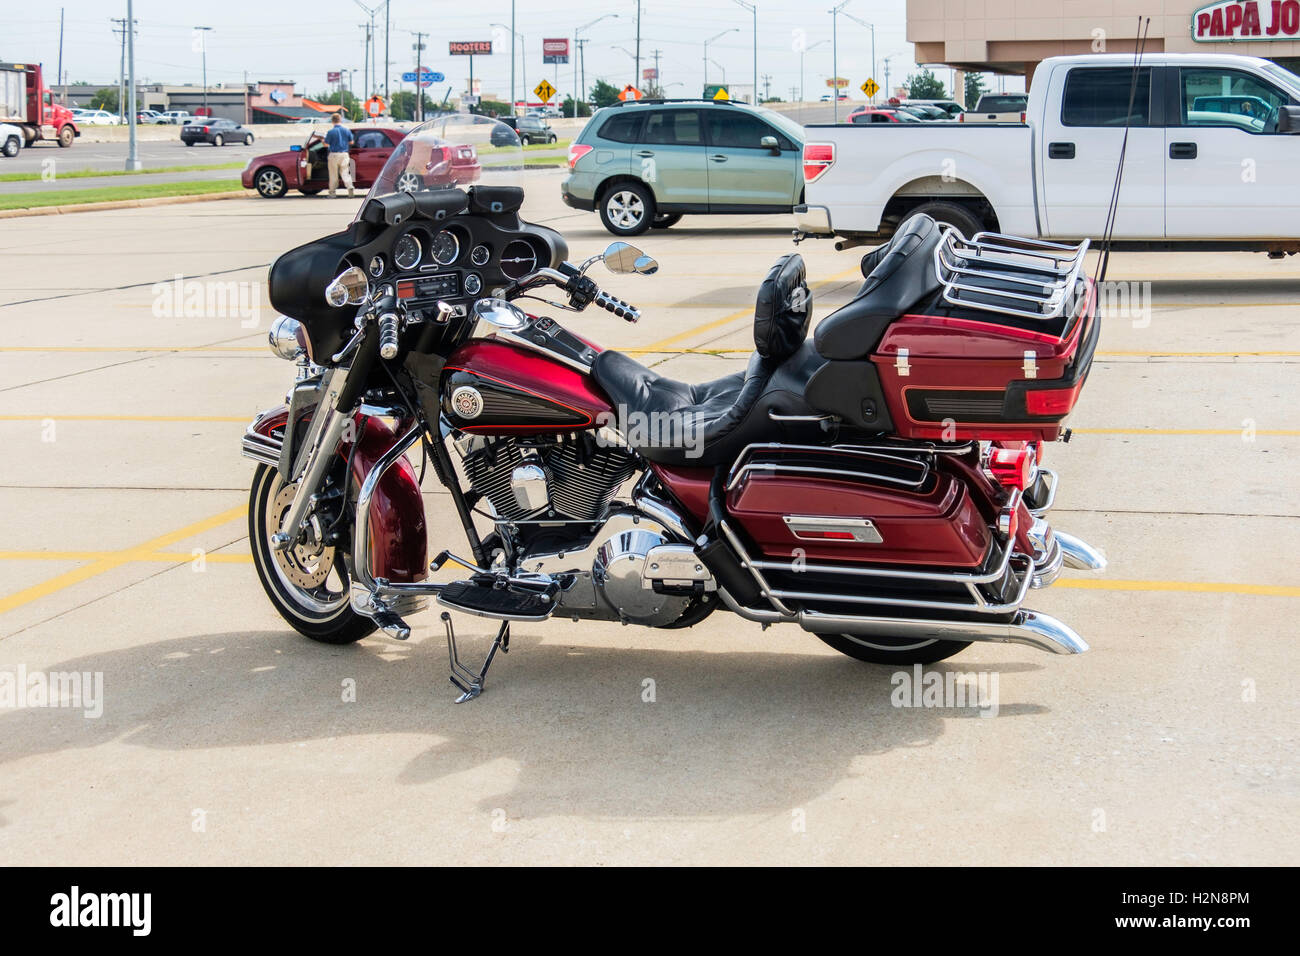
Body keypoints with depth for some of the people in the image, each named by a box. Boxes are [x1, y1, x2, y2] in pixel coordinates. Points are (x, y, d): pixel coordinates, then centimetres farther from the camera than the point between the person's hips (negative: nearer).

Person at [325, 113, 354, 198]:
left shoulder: (331, 132, -10)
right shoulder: (346, 130, 0)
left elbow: (326, 144, -7)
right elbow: (351, 142, 8)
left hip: (334, 155, -3)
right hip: (344, 154, 3)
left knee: (333, 175, 8)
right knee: (345, 173, 7)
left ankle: (332, 191, 13)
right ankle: (350, 187, -13)